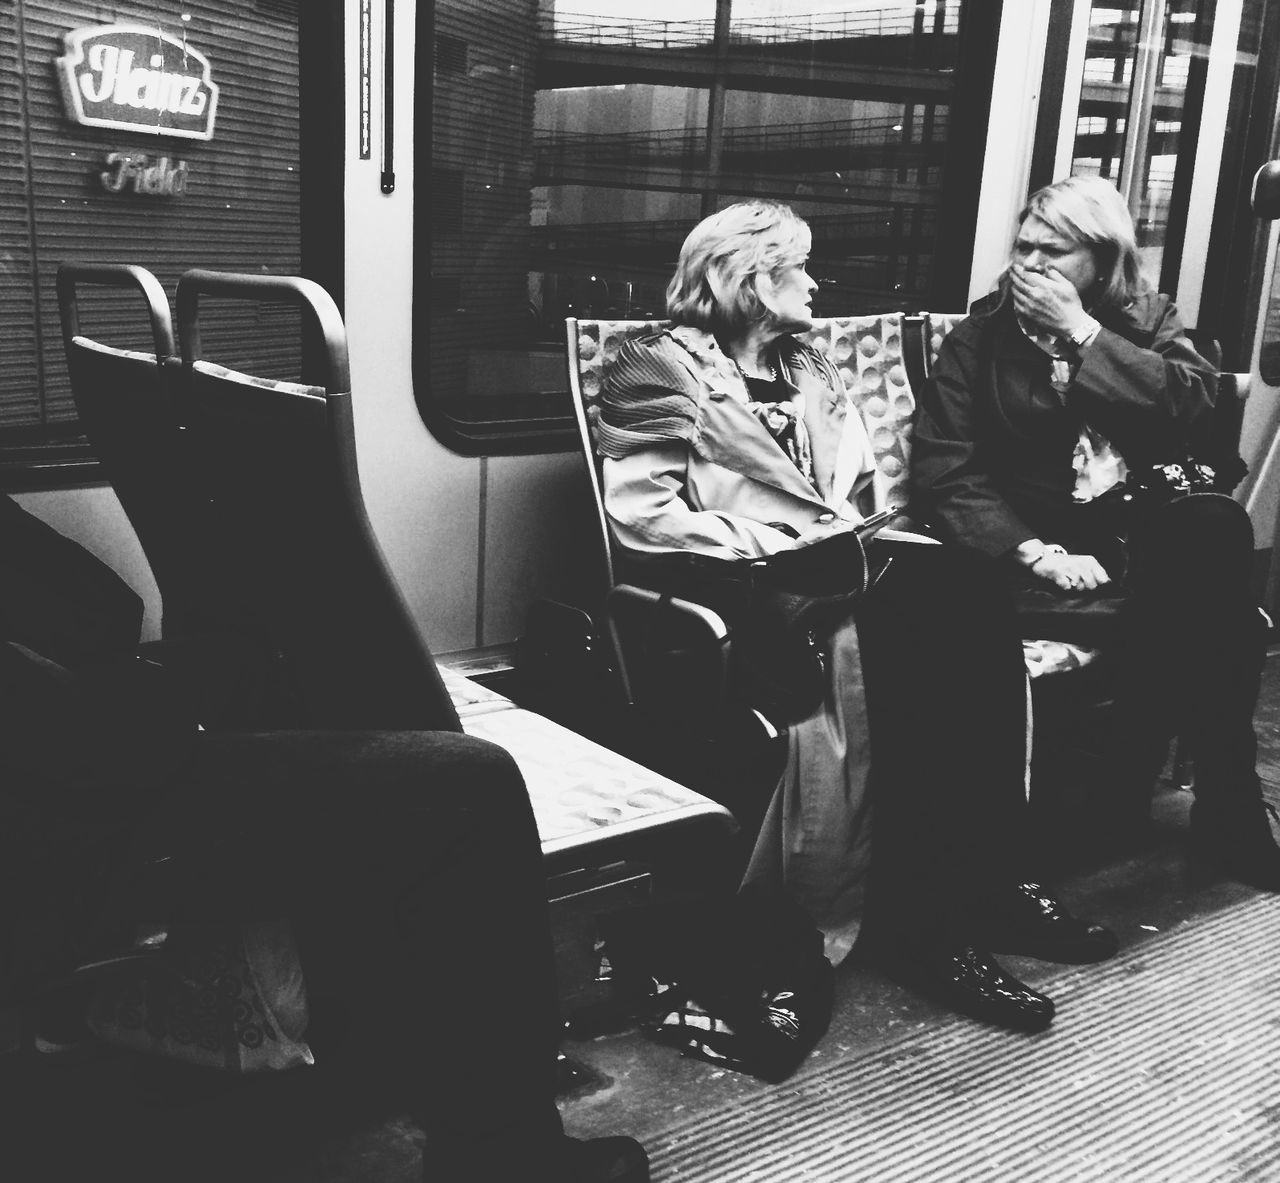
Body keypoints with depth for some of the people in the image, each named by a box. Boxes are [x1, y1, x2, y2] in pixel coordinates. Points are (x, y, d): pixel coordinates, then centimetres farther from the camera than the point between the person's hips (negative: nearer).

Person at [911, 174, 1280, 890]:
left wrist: (1081, 332, -10)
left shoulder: (1148, 320, 15)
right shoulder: (978, 340, 8)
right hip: (1040, 536, -2)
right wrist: (1035, 552, -19)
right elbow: (946, 471, -5)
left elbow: (1196, 408, -7)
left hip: (1146, 522, 3)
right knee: (1215, 610, -29)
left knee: (1216, 527, -33)